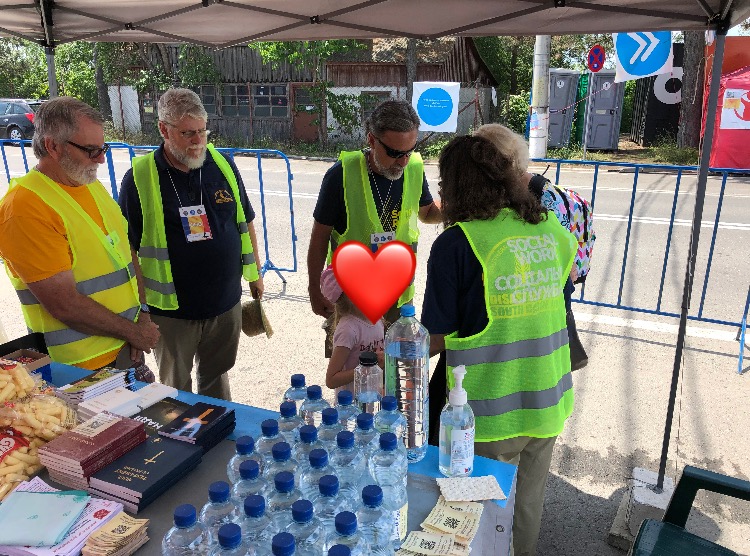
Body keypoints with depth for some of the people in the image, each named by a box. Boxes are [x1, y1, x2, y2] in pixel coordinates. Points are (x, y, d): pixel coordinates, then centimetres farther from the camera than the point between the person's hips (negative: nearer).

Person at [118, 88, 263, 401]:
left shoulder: (223, 165, -1)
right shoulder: (140, 178, -12)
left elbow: (245, 222, 10)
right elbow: (127, 246, -7)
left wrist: (254, 272, 12)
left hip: (226, 305, 3)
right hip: (172, 311, -3)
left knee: (216, 378, 22)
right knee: (176, 390, 16)